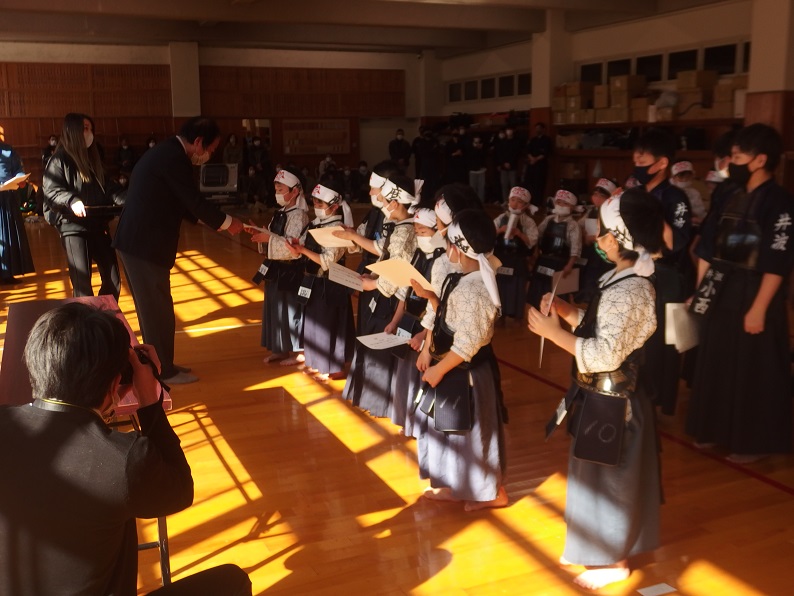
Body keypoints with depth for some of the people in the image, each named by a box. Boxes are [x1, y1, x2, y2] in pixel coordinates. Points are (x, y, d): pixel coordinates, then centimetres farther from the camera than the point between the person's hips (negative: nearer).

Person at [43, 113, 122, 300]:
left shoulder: (93, 158, 18)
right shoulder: (59, 160, -2)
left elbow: (108, 187, 15)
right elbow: (50, 190, -12)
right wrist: (72, 201, -29)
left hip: (98, 225, 6)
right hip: (73, 227, -6)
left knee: (113, 279, 5)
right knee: (82, 282, -8)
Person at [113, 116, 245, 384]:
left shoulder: (165, 152, 14)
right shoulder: (174, 158, -17)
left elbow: (184, 202, 19)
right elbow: (195, 202, -17)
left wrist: (218, 220, 16)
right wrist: (227, 222, -3)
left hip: (137, 240, 10)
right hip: (146, 243, -10)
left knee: (151, 306, 17)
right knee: (158, 307, 1)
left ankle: (159, 364, 28)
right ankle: (165, 371, 13)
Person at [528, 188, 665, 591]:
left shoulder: (630, 292, -26)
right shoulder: (621, 280, 6)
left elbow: (605, 354, -31)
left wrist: (552, 332, -26)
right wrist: (568, 313, -1)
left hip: (612, 403, -10)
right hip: (601, 397, 10)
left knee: (608, 481, 6)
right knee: (597, 479, 22)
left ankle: (614, 562, 25)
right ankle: (597, 547, 39)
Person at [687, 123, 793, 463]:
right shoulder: (729, 195, 7)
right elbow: (708, 247, 11)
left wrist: (759, 308, -19)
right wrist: (700, 290, 10)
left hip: (753, 297, -7)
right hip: (720, 295, 7)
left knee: (753, 372, 4)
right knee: (715, 364, 14)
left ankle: (752, 441, 18)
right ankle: (716, 429, 29)